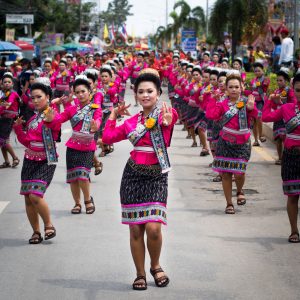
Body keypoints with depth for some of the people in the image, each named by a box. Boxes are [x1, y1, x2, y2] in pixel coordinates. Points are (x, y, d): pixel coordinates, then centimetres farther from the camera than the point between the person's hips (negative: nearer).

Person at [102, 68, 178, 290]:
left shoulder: (167, 113, -4)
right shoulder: (132, 121, 10)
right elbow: (108, 137, 14)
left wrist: (167, 123, -50)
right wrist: (114, 114, 19)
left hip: (157, 176, -3)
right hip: (133, 175, 4)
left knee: (153, 228, -12)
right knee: (135, 230, 4)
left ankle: (156, 266, 15)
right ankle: (140, 274, 18)